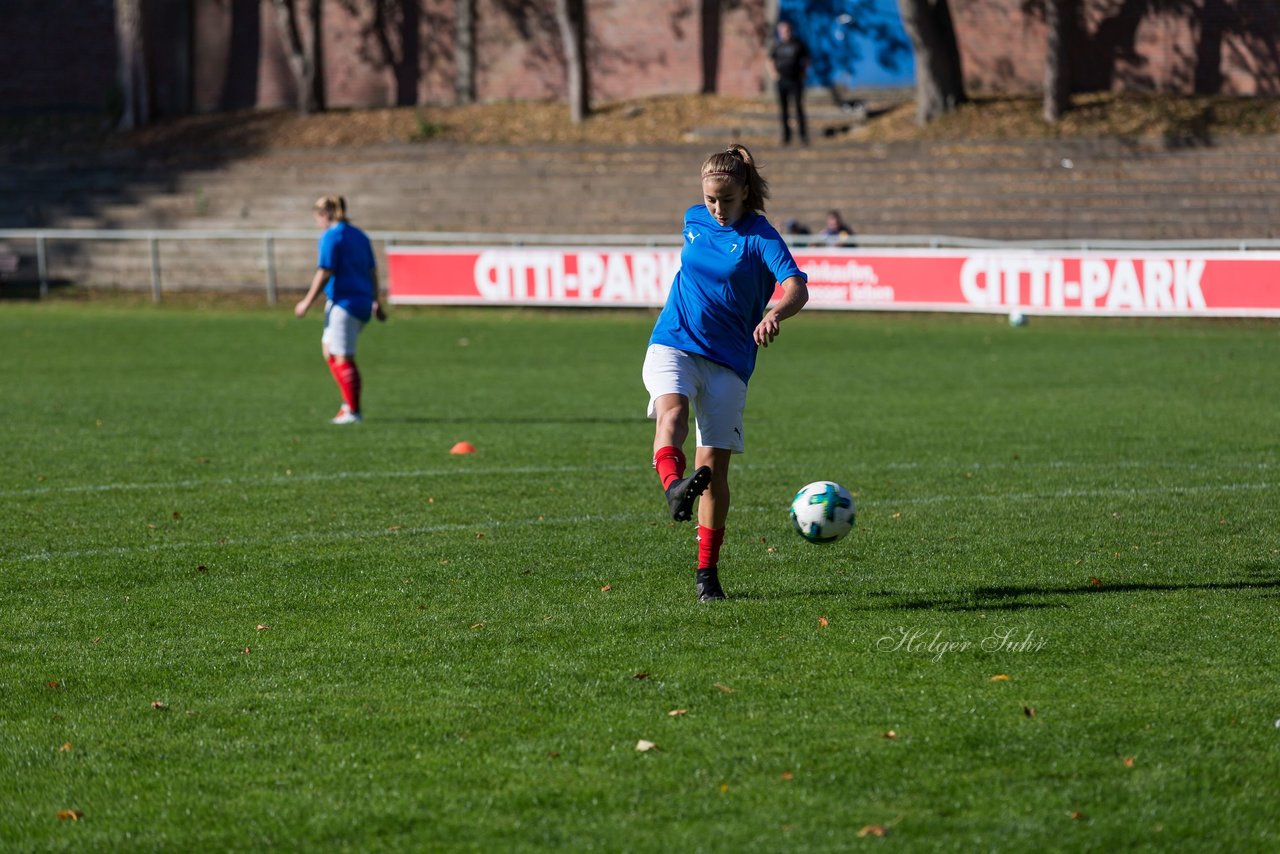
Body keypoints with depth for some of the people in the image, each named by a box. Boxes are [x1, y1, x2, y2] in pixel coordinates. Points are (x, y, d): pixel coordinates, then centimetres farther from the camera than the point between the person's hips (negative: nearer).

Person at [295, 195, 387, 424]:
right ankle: (349, 402, 12)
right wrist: (376, 302, 27)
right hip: (363, 301, 9)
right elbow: (372, 271, 20)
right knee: (329, 348, 17)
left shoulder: (331, 236, -9)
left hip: (343, 301, -9)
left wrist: (307, 302, -8)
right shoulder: (359, 235, 16)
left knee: (342, 358, -5)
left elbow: (325, 272, -14)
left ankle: (353, 411, -4)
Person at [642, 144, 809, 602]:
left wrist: (774, 314, -44)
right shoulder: (694, 220, 8)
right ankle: (673, 486, -60)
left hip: (728, 359, -2)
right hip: (673, 343, 2)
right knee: (672, 410, -32)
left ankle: (707, 571, 12)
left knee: (714, 466, -2)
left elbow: (797, 288, -26)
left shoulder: (761, 237, -9)